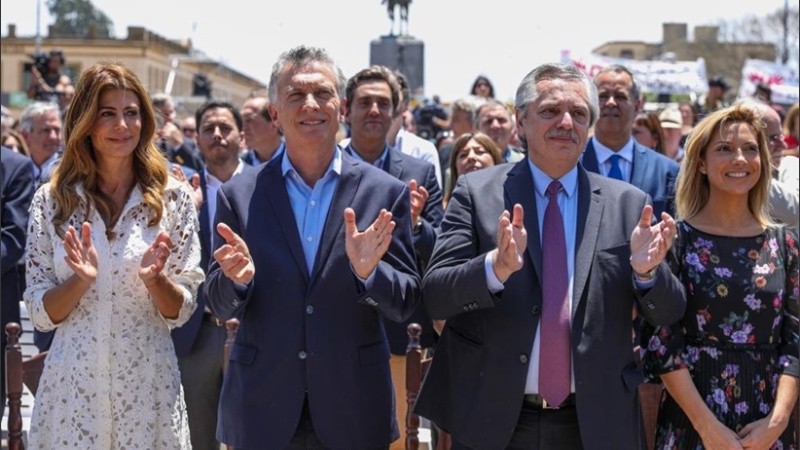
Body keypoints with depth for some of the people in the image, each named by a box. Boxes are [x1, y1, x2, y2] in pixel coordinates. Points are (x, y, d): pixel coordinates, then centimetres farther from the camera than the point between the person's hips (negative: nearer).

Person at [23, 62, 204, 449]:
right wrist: (80, 280, -17)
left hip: (148, 386, 0)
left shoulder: (173, 198, -1)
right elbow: (40, 314, 1)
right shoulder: (51, 200, 0)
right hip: (72, 386, 0)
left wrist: (155, 278, -18)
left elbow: (181, 312, 1)